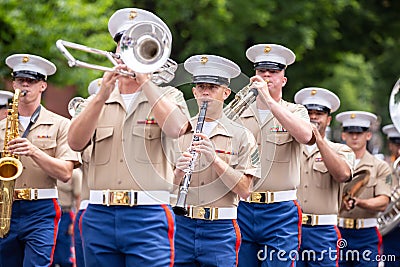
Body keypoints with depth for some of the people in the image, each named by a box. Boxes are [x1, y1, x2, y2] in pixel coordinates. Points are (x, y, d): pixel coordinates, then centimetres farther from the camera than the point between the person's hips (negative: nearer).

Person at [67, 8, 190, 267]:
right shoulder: (98, 101, 16)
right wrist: (102, 96, -10)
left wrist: (144, 81, -10)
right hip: (100, 216, 3)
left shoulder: (169, 96, 9)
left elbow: (175, 128, -14)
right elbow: (75, 143, 0)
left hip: (148, 217, -3)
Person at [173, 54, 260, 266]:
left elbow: (244, 190, -5)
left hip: (220, 229, -1)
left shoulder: (240, 136, 3)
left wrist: (215, 159, -16)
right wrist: (178, 172, -14)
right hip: (181, 225, 2)